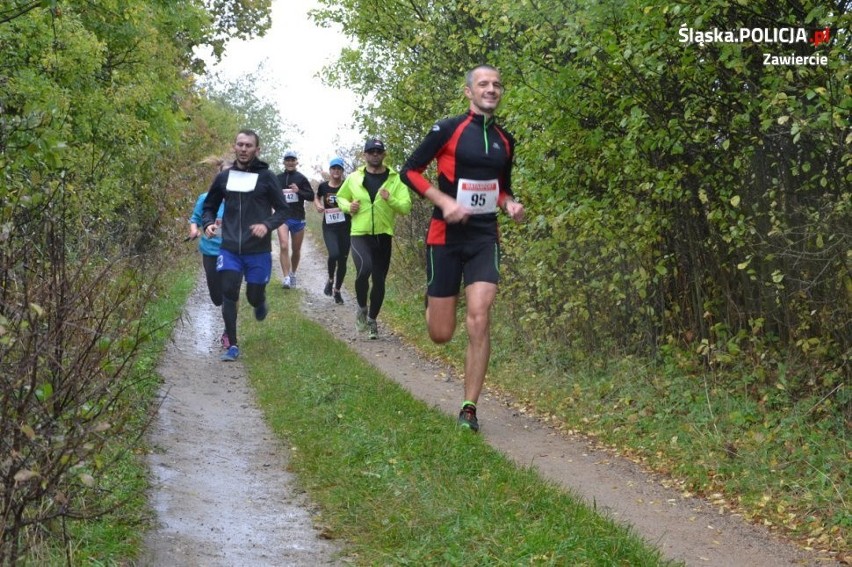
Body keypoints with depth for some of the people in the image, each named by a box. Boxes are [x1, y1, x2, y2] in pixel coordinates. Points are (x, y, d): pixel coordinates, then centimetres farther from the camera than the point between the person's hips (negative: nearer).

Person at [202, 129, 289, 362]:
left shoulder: (266, 177, -3)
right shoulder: (224, 177, 5)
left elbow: (282, 209, 1)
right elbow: (209, 206, 16)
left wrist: (267, 225, -19)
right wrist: (208, 223, -5)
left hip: (258, 251, -2)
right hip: (229, 249, 2)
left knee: (254, 296, 6)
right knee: (228, 294, -7)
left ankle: (260, 304, 44)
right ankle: (232, 345, 3)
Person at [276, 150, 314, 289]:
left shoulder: (301, 178, 3)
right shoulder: (277, 179, 6)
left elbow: (311, 196, -1)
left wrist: (299, 191, -16)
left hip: (298, 218, 1)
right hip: (282, 217, -1)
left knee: (296, 250, 12)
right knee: (284, 246, -19)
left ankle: (293, 274, 33)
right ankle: (286, 277, -21)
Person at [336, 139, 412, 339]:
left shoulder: (395, 179, 0)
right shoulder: (354, 178, 4)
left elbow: (406, 207, -6)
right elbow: (341, 197, 19)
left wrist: (390, 199, -24)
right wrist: (348, 206, -2)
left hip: (383, 236, 1)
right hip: (360, 234, -1)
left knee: (379, 281, 8)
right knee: (364, 269, -27)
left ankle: (372, 319, 30)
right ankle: (362, 308, -1)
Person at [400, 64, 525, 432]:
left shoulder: (505, 140, 10)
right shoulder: (448, 129, -6)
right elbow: (410, 171, -4)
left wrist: (510, 204, 3)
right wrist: (444, 201, -17)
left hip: (485, 237, 3)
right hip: (446, 236, -3)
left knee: (479, 321, -14)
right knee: (440, 334, 0)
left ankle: (469, 410, -5)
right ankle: (433, 301, 39)